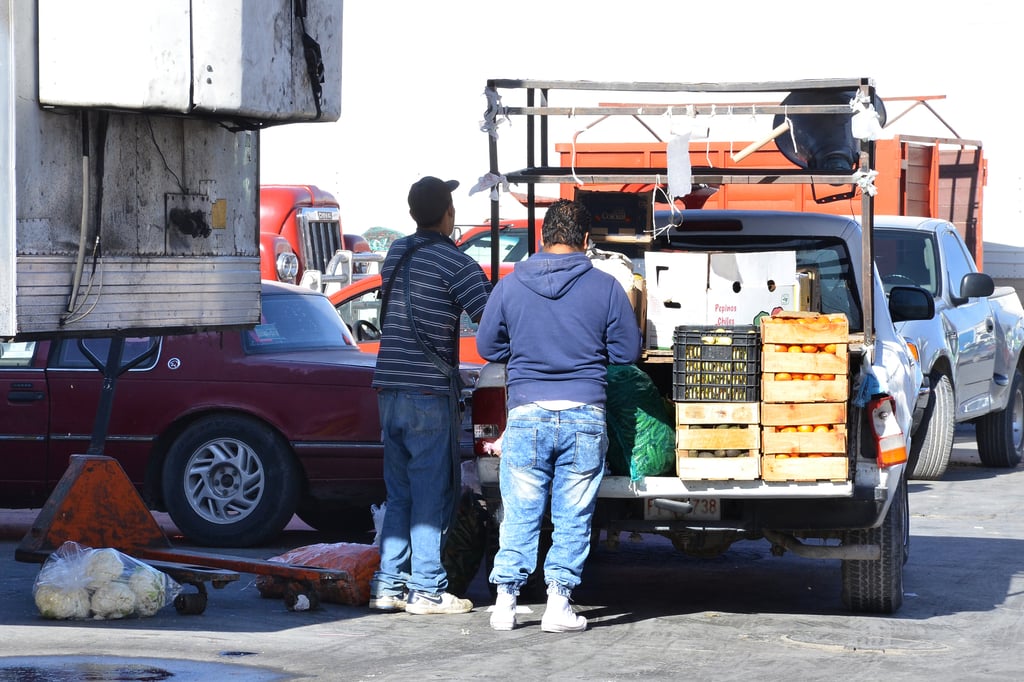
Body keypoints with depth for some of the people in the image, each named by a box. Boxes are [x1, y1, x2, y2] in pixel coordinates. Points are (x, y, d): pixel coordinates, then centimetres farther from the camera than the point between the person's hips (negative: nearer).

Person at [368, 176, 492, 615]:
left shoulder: (396, 252, 13)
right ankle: (426, 590, -1)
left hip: (390, 388, 7)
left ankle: (389, 586, 11)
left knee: (399, 492, 12)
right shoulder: (454, 263, -9)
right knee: (432, 493, -1)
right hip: (431, 390, -7)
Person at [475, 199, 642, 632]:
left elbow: (487, 346, 12)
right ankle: (559, 604, 3)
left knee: (519, 514, 8)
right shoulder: (605, 287, -1)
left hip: (526, 414, 1)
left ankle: (505, 602, 8)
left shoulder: (510, 285, 2)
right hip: (584, 416, -1)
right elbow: (627, 350, 5)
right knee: (572, 518, 5)